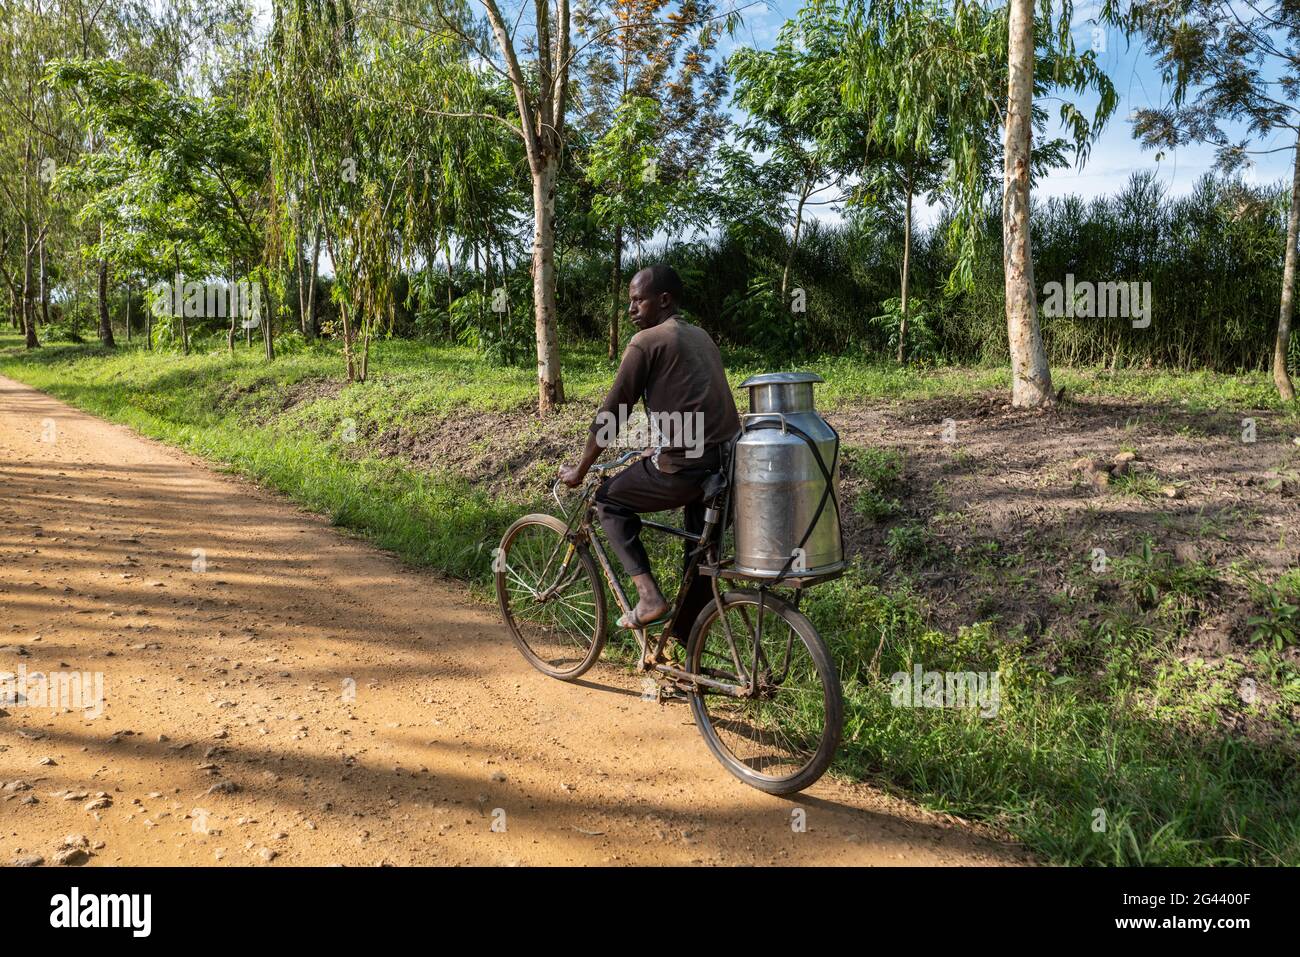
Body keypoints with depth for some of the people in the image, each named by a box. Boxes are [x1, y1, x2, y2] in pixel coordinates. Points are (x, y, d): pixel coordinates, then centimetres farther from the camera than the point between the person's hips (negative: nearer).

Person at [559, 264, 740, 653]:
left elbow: (611, 415, -3)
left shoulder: (647, 342, -4)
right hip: (727, 464, 8)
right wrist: (658, 451, 40)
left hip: (685, 468, -8)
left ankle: (649, 596, 6)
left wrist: (580, 470, 7)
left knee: (610, 499, 15)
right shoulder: (701, 337, 21)